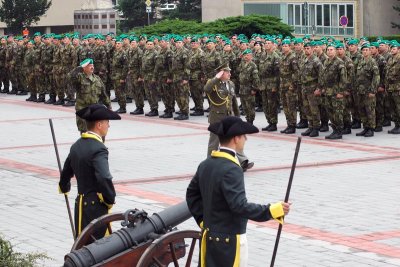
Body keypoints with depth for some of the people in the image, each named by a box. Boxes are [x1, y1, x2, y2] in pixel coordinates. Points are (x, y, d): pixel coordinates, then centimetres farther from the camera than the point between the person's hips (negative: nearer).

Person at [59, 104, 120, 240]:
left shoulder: (77, 146, 9)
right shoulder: (98, 149, -18)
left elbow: (66, 172, 25)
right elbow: (104, 178, -32)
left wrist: (64, 187, 45)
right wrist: (110, 199, -16)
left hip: (80, 205, 9)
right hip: (96, 208, -9)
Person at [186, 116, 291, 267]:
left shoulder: (206, 165, 5)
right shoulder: (231, 169, -21)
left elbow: (192, 194, 15)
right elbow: (240, 206, -27)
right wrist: (272, 210, -25)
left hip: (209, 236, 9)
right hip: (230, 241, -9)